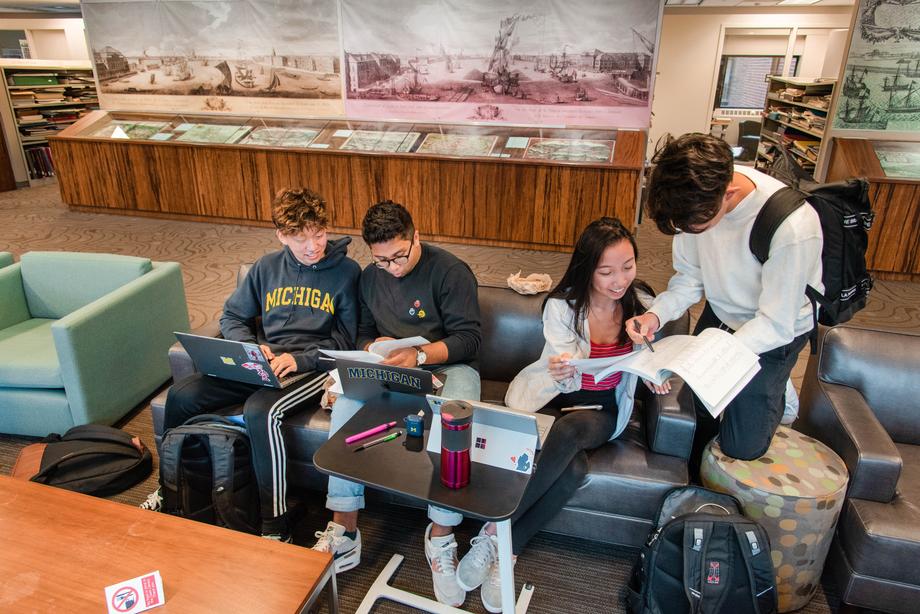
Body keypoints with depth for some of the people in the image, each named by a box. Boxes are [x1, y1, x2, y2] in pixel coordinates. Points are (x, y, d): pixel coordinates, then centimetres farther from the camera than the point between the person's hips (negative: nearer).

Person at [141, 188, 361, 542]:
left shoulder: (346, 271, -4)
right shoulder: (267, 267, 10)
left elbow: (345, 339, -4)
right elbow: (232, 317, 16)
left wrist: (299, 359, -17)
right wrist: (251, 347, -5)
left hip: (313, 367, -5)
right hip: (263, 364, 6)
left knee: (260, 410, -34)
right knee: (182, 395, -9)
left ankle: (275, 527, -21)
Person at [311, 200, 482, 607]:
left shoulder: (451, 271, -9)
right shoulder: (370, 278, 10)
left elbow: (469, 337, -13)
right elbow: (363, 333, 17)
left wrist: (419, 355, -28)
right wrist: (375, 348, -8)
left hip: (447, 364, -4)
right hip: (390, 369, 4)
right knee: (346, 405, -25)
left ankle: (441, 536, -17)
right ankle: (344, 530, -16)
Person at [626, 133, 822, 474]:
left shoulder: (793, 228, -39)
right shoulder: (697, 196, -22)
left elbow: (775, 325, -29)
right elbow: (689, 276, -9)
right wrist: (656, 314, -29)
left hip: (775, 332, -4)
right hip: (720, 313, 4)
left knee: (742, 447, 7)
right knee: (694, 408, 14)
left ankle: (776, 396, 37)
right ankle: (692, 475, 45)